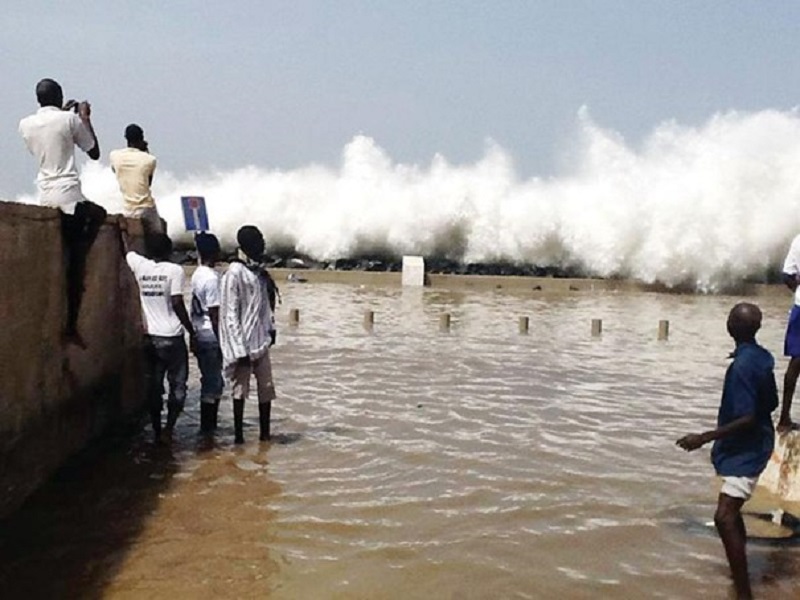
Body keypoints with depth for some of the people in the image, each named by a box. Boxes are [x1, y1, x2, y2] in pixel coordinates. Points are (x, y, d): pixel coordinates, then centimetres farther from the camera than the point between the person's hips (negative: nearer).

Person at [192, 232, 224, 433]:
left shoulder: (197, 274, 10)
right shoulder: (212, 278, -18)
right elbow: (214, 314, -18)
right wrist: (221, 343, -14)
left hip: (200, 335, 9)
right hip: (211, 336, -9)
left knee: (211, 381, 15)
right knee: (212, 383, -1)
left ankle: (209, 425, 22)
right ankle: (208, 426, 6)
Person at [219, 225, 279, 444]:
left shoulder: (259, 271, 9)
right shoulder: (234, 274, -15)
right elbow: (230, 315, -17)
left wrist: (271, 328, 8)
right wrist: (240, 349, -18)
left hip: (261, 341, 7)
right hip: (244, 344, -7)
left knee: (267, 387, 10)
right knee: (241, 389, 4)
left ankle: (265, 433, 20)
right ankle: (238, 435, 16)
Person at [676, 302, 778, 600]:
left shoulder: (742, 365, -24)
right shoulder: (762, 358, 3)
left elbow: (747, 419, -27)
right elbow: (772, 403, 13)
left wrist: (704, 438, -27)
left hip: (745, 450, -10)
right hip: (751, 445, 10)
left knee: (725, 518, -17)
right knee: (731, 513, 23)